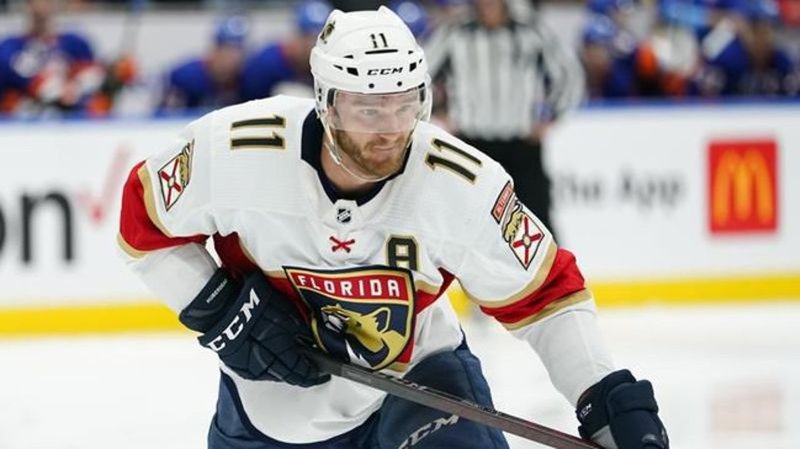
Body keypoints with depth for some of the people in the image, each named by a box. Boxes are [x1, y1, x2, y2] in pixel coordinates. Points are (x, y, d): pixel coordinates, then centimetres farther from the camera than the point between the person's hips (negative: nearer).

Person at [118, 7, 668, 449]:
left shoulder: (462, 184, -24)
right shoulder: (235, 149, -25)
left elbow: (546, 294, -13)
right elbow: (146, 220, -8)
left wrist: (611, 398, -24)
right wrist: (219, 310, -19)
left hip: (413, 373, -1)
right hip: (267, 397, 1)